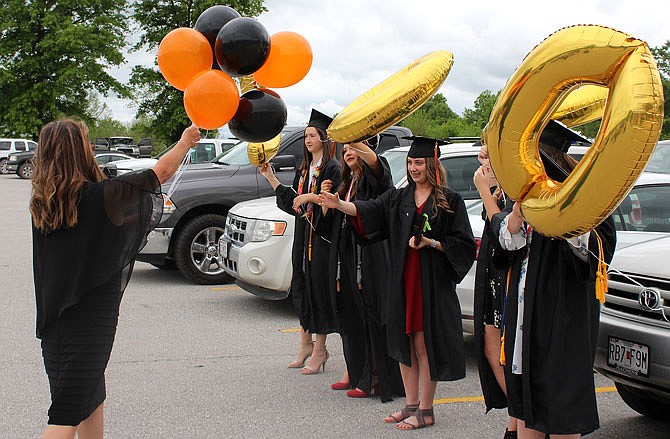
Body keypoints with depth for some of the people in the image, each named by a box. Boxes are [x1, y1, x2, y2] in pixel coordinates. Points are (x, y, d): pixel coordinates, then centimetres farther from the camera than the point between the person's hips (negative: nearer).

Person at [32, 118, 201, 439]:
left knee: (92, 400, 24)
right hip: (89, 322, -7)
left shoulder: (41, 203, 0)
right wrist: (185, 141, 14)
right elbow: (162, 171, -4)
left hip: (54, 320, 7)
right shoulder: (100, 196, -17)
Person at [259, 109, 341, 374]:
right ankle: (306, 343, 20)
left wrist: (310, 197, -20)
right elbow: (292, 199, 15)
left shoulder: (332, 168, -8)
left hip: (321, 235, -8)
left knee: (318, 287, -5)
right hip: (303, 233, 8)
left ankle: (319, 349, 3)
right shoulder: (304, 169, 16)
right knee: (301, 285, 10)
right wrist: (271, 178, 13)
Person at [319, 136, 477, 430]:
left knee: (424, 344, -2)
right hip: (402, 281, 5)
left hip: (433, 282, -5)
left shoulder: (450, 201, -2)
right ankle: (411, 405, 21)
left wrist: (430, 243, -17)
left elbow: (464, 244, -4)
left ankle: (425, 411, 8)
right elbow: (367, 211, -5)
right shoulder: (398, 198, 10)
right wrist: (339, 204, -22)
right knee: (405, 342, 9)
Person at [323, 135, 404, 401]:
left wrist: (351, 138, -44)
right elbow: (334, 222, 22)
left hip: (370, 256, -8)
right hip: (347, 258, 8)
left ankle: (374, 377, 1)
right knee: (351, 315, 12)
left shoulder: (373, 177, -4)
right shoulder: (347, 183, 19)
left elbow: (372, 159, -30)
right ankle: (354, 372, 22)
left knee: (370, 314, -5)